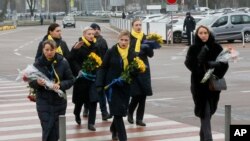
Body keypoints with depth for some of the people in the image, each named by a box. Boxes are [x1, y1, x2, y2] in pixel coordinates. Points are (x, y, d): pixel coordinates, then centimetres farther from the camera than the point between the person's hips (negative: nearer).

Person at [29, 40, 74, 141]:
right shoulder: (38, 64, -4)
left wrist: (60, 85, -19)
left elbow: (71, 80, -1)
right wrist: (37, 82, -20)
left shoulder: (63, 62, -5)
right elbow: (31, 83, 2)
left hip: (59, 101, 1)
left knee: (56, 130, 5)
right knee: (48, 128, -6)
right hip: (43, 102, -1)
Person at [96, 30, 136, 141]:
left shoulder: (132, 54, 3)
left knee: (122, 111, 12)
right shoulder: (111, 52, -7)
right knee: (118, 111, -7)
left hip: (125, 86, 4)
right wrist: (100, 84, -10)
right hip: (112, 85, -4)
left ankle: (114, 130, 39)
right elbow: (103, 68, -5)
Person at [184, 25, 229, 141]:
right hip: (199, 84, -2)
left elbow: (224, 64, 0)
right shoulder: (193, 49, -1)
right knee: (204, 111, -9)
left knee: (209, 110, 12)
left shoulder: (216, 48, 2)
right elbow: (189, 64, -11)